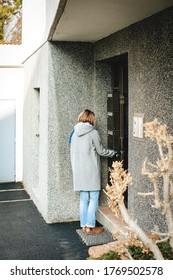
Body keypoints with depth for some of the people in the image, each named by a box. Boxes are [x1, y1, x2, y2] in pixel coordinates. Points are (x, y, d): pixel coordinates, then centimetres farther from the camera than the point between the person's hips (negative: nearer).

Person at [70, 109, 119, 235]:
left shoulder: (74, 133, 8)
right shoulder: (93, 132, -9)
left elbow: (73, 152, 12)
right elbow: (101, 151, -2)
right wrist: (114, 153, 14)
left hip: (78, 170, 6)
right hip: (91, 170, -6)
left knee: (83, 198, 11)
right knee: (94, 198, 1)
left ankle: (84, 225, 15)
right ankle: (90, 227, 1)